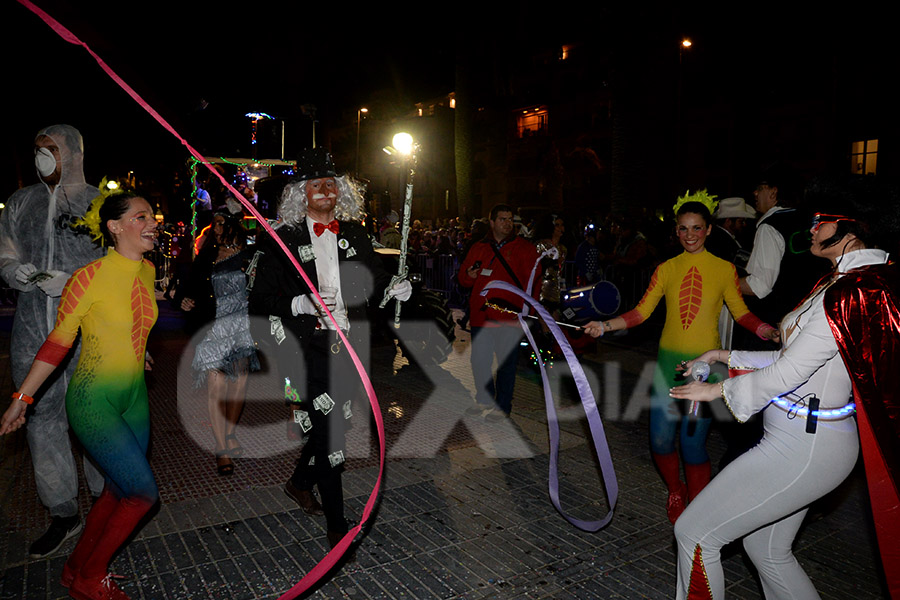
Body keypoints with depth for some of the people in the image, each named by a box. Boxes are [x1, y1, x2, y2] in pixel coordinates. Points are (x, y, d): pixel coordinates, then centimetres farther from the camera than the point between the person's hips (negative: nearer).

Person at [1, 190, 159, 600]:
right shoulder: (90, 277, -19)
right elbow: (58, 342, -11)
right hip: (93, 400, -7)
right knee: (143, 492, -6)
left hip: (134, 397, 7)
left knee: (120, 491, 14)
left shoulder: (147, 270, 1)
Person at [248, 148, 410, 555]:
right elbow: (260, 299, -5)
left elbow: (373, 277, 18)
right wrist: (299, 304, -22)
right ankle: (337, 525, 12)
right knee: (328, 430, -4)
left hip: (347, 347, 5)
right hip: (306, 350, -5)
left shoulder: (353, 233, 9)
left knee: (332, 422, 17)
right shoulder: (282, 240, -4)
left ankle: (300, 483, 46)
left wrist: (393, 290, -4)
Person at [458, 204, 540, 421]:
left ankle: (502, 406, 15)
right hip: (480, 315, 4)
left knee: (506, 363, 2)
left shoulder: (525, 248, 2)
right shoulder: (478, 248, 14)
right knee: (479, 361, 12)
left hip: (510, 316, -4)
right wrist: (469, 275, -3)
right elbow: (463, 277, 21)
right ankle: (484, 401, 30)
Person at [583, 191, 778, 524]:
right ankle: (675, 493, 36)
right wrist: (604, 325, -7)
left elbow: (741, 312, 6)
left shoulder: (724, 269, 2)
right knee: (660, 440, 4)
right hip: (668, 361, 3)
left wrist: (771, 332, -11)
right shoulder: (666, 269, 7)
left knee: (692, 444, -6)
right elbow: (641, 311, 4)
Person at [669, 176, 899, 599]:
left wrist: (718, 389, -7)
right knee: (768, 550, 23)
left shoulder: (852, 294, -23)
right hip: (805, 441, 10)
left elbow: (783, 375, -22)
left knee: (694, 533, -2)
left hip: (802, 448, -10)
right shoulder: (846, 282, 9)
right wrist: (727, 356, 14)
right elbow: (797, 359, 14)